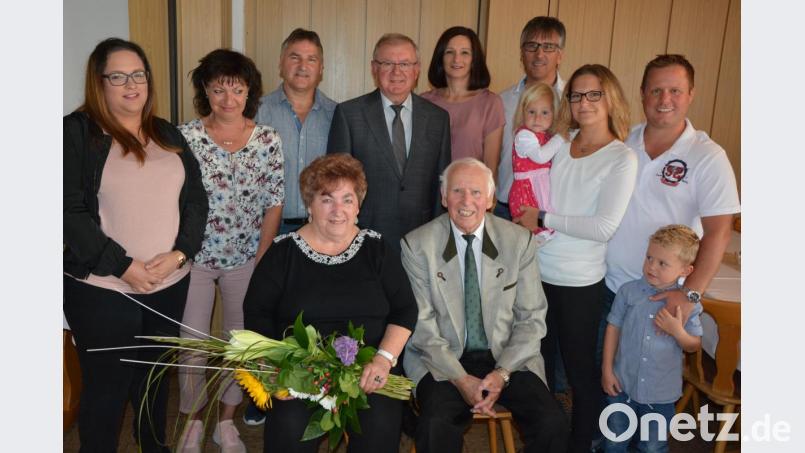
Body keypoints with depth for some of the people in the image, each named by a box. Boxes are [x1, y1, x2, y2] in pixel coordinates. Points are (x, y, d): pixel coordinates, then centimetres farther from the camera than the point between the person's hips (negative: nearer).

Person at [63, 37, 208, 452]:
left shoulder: (168, 134, 10)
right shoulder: (77, 131, -5)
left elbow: (196, 198, 7)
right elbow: (70, 211, -12)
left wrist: (179, 252, -8)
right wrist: (124, 266, -16)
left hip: (170, 283, 5)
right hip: (103, 288, -4)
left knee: (156, 376, 18)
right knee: (106, 386, 7)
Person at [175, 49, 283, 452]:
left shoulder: (268, 140, -3)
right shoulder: (185, 137, -7)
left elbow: (273, 203, -1)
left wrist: (261, 259, -4)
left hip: (247, 257, 2)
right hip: (194, 256, -1)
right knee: (191, 344, 7)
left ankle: (226, 421, 32)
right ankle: (194, 421, 31)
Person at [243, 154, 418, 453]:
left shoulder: (377, 249, 6)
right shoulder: (283, 252, 3)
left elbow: (405, 310, 5)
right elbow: (257, 314, 3)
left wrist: (385, 358, -10)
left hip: (369, 368, 1)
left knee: (380, 425, -25)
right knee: (290, 425, -28)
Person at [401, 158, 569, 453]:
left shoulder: (520, 241, -1)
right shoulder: (417, 245, -5)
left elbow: (532, 317, 1)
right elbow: (422, 323, -7)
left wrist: (502, 373, -12)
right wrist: (461, 379, -16)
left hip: (507, 358, 2)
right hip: (443, 361, -2)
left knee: (553, 425, -19)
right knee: (436, 428, -29)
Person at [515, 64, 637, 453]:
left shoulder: (621, 159, -10)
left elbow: (604, 227, -19)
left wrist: (544, 219, -15)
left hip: (579, 281, -5)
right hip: (537, 270, 5)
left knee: (579, 366, 10)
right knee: (539, 358, 20)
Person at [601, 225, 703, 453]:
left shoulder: (688, 303, -10)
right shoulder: (628, 291, -9)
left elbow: (694, 346, -2)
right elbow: (613, 328, -2)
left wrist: (678, 331, -24)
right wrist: (607, 370, -2)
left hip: (661, 393, -1)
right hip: (622, 384, 1)